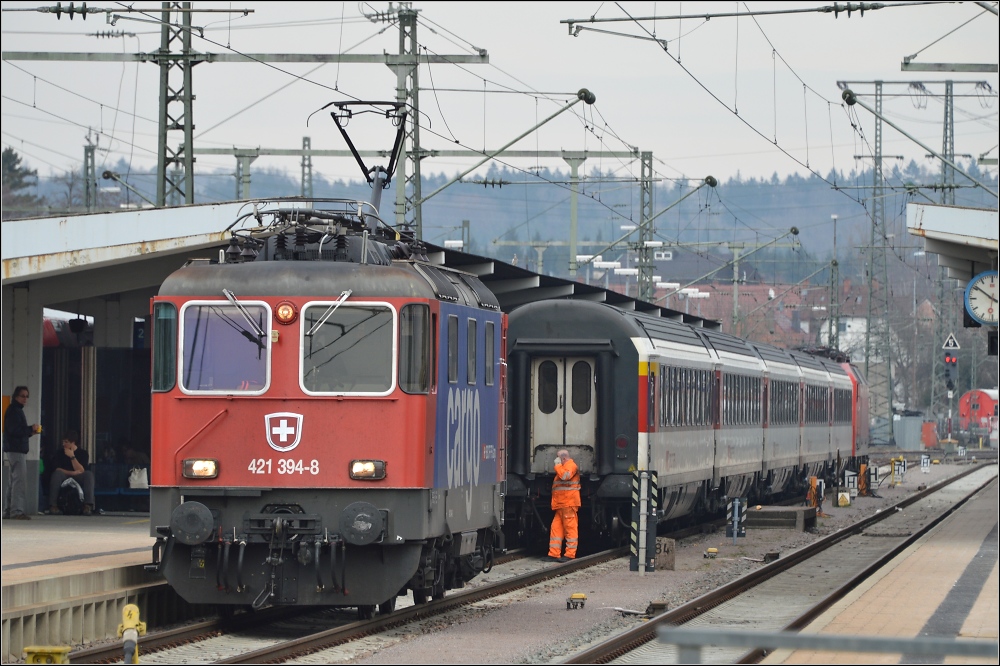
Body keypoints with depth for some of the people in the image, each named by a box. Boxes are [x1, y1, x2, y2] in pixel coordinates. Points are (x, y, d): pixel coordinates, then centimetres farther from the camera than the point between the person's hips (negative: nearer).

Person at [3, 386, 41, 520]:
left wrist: (30, 432, 9)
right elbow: (14, 430, -20)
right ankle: (17, 510, -17)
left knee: (14, 481, 13)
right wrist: (31, 429, -15)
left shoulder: (17, 410, 21)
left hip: (18, 449, 11)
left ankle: (8, 511, 16)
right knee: (19, 480, -14)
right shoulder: (13, 411, -11)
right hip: (16, 450, -11)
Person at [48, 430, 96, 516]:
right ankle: (53, 505, -39)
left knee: (89, 474, -29)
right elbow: (56, 469, -8)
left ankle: (88, 505, -40)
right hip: (63, 478, 0)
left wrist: (72, 456, -15)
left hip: (78, 479, 0)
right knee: (57, 473, -33)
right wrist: (72, 473, -18)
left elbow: (81, 470, -9)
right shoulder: (59, 453, 5)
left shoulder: (82, 453, 4)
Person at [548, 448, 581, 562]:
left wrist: (558, 465, -13)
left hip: (568, 504, -10)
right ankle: (554, 554, 5)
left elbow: (565, 476, -24)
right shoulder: (563, 467, 25)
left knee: (570, 528, -7)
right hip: (561, 505, 10)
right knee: (556, 528, 6)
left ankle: (570, 554, -7)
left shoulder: (571, 465, -6)